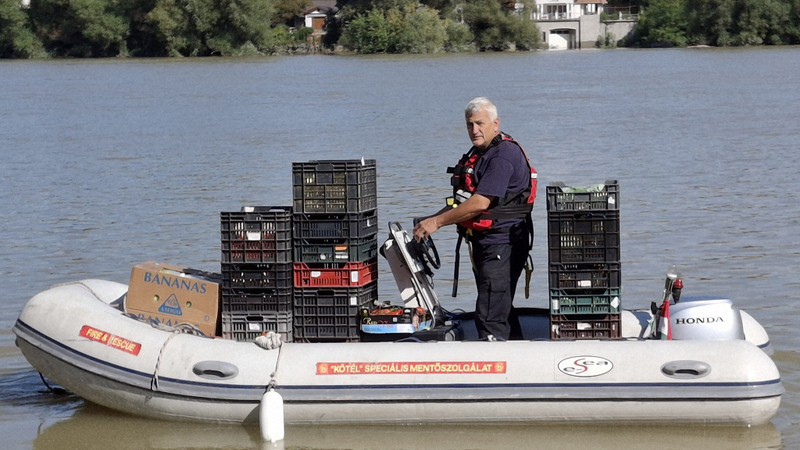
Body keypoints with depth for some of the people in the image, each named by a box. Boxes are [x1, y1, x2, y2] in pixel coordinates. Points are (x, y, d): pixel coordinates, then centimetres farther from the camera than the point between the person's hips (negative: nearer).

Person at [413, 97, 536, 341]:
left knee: (490, 315, -15)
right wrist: (430, 221, 9)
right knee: (502, 311, 17)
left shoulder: (504, 155, -16)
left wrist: (437, 222, -17)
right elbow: (463, 202, 24)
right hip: (484, 243, 11)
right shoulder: (479, 154, 18)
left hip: (501, 245, -11)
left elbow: (480, 203, -23)